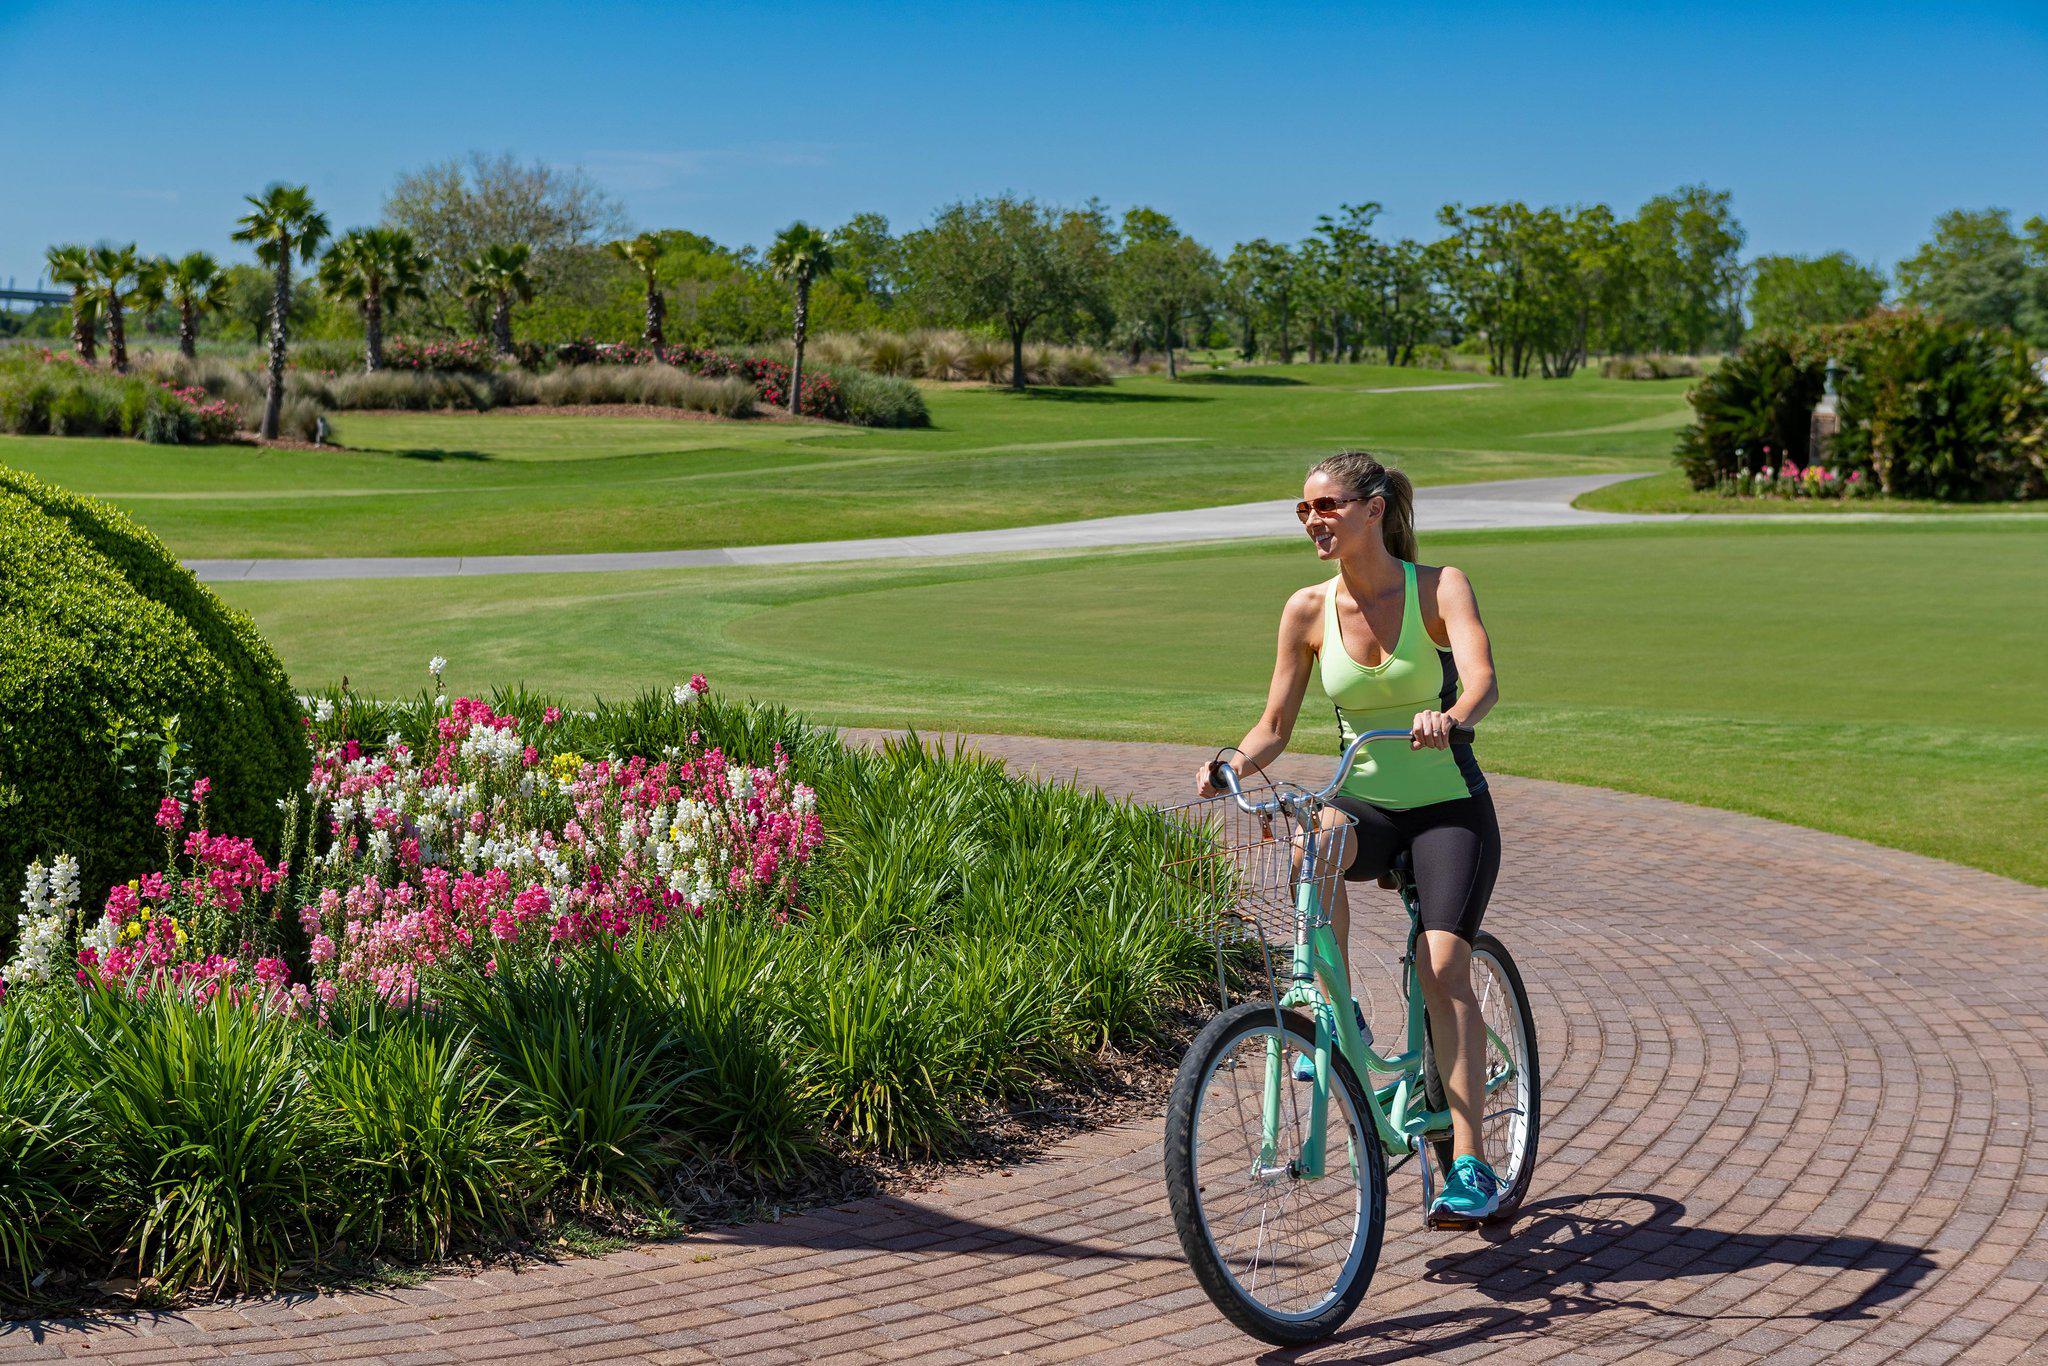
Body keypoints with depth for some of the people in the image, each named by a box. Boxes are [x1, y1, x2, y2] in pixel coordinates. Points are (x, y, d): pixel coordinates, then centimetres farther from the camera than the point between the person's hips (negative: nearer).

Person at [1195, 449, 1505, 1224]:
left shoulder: (1439, 587, -10)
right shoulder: (1309, 610, -1)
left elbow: (1482, 678, -27)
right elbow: (1275, 726, 3)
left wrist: (1448, 717, -49)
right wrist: (1233, 765, -19)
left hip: (1449, 805, -2)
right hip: (1365, 802, 2)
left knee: (1442, 966, -20)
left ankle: (1470, 1165, -16)